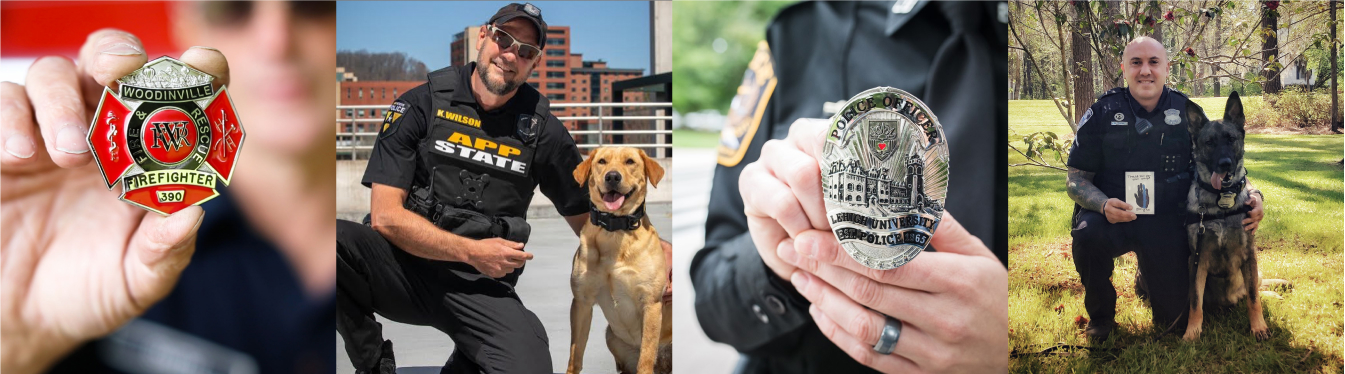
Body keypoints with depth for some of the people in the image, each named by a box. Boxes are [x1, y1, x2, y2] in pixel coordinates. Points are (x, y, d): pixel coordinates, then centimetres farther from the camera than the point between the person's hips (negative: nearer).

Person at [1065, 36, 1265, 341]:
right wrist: (1104, 204, -26)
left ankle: (1145, 280, 38)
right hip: (1114, 215, -2)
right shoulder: (1102, 113, -6)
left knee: (1170, 316, -2)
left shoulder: (1187, 113, 0)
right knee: (1087, 235, -37)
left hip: (1167, 221, 2)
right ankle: (1100, 314, -7)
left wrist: (1251, 194, -14)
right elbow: (1076, 179, -5)